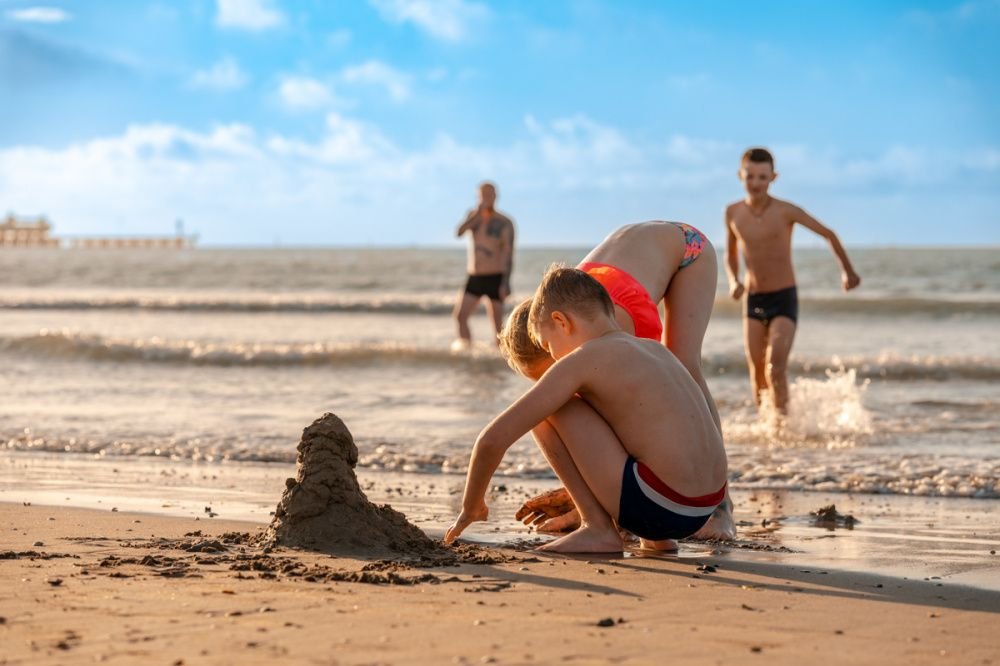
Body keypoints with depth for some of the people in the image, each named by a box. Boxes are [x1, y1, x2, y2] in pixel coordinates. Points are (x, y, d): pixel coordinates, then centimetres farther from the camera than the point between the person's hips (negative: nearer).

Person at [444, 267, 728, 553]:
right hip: (703, 512, 8)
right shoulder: (656, 350, 18)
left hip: (660, 505, -8)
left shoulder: (582, 360, -4)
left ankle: (598, 529, 1)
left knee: (546, 409, 0)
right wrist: (579, 496, 40)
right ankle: (655, 536, 20)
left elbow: (494, 439, -6)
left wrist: (471, 507, 11)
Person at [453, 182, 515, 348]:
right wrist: (478, 214, -19)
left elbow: (508, 253, -10)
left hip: (495, 278, -4)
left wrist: (506, 283, -20)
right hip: (474, 278, 4)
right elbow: (459, 232, -9)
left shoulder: (504, 223, -4)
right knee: (460, 316, -6)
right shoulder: (473, 215, 11)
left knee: (497, 323, -6)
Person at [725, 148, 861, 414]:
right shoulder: (733, 212, 1)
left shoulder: (785, 211, -11)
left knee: (776, 366, -20)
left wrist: (847, 270, 9)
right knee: (757, 374, 3)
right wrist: (733, 281, -1)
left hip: (784, 299, -4)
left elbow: (828, 234, 2)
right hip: (753, 300, 4)